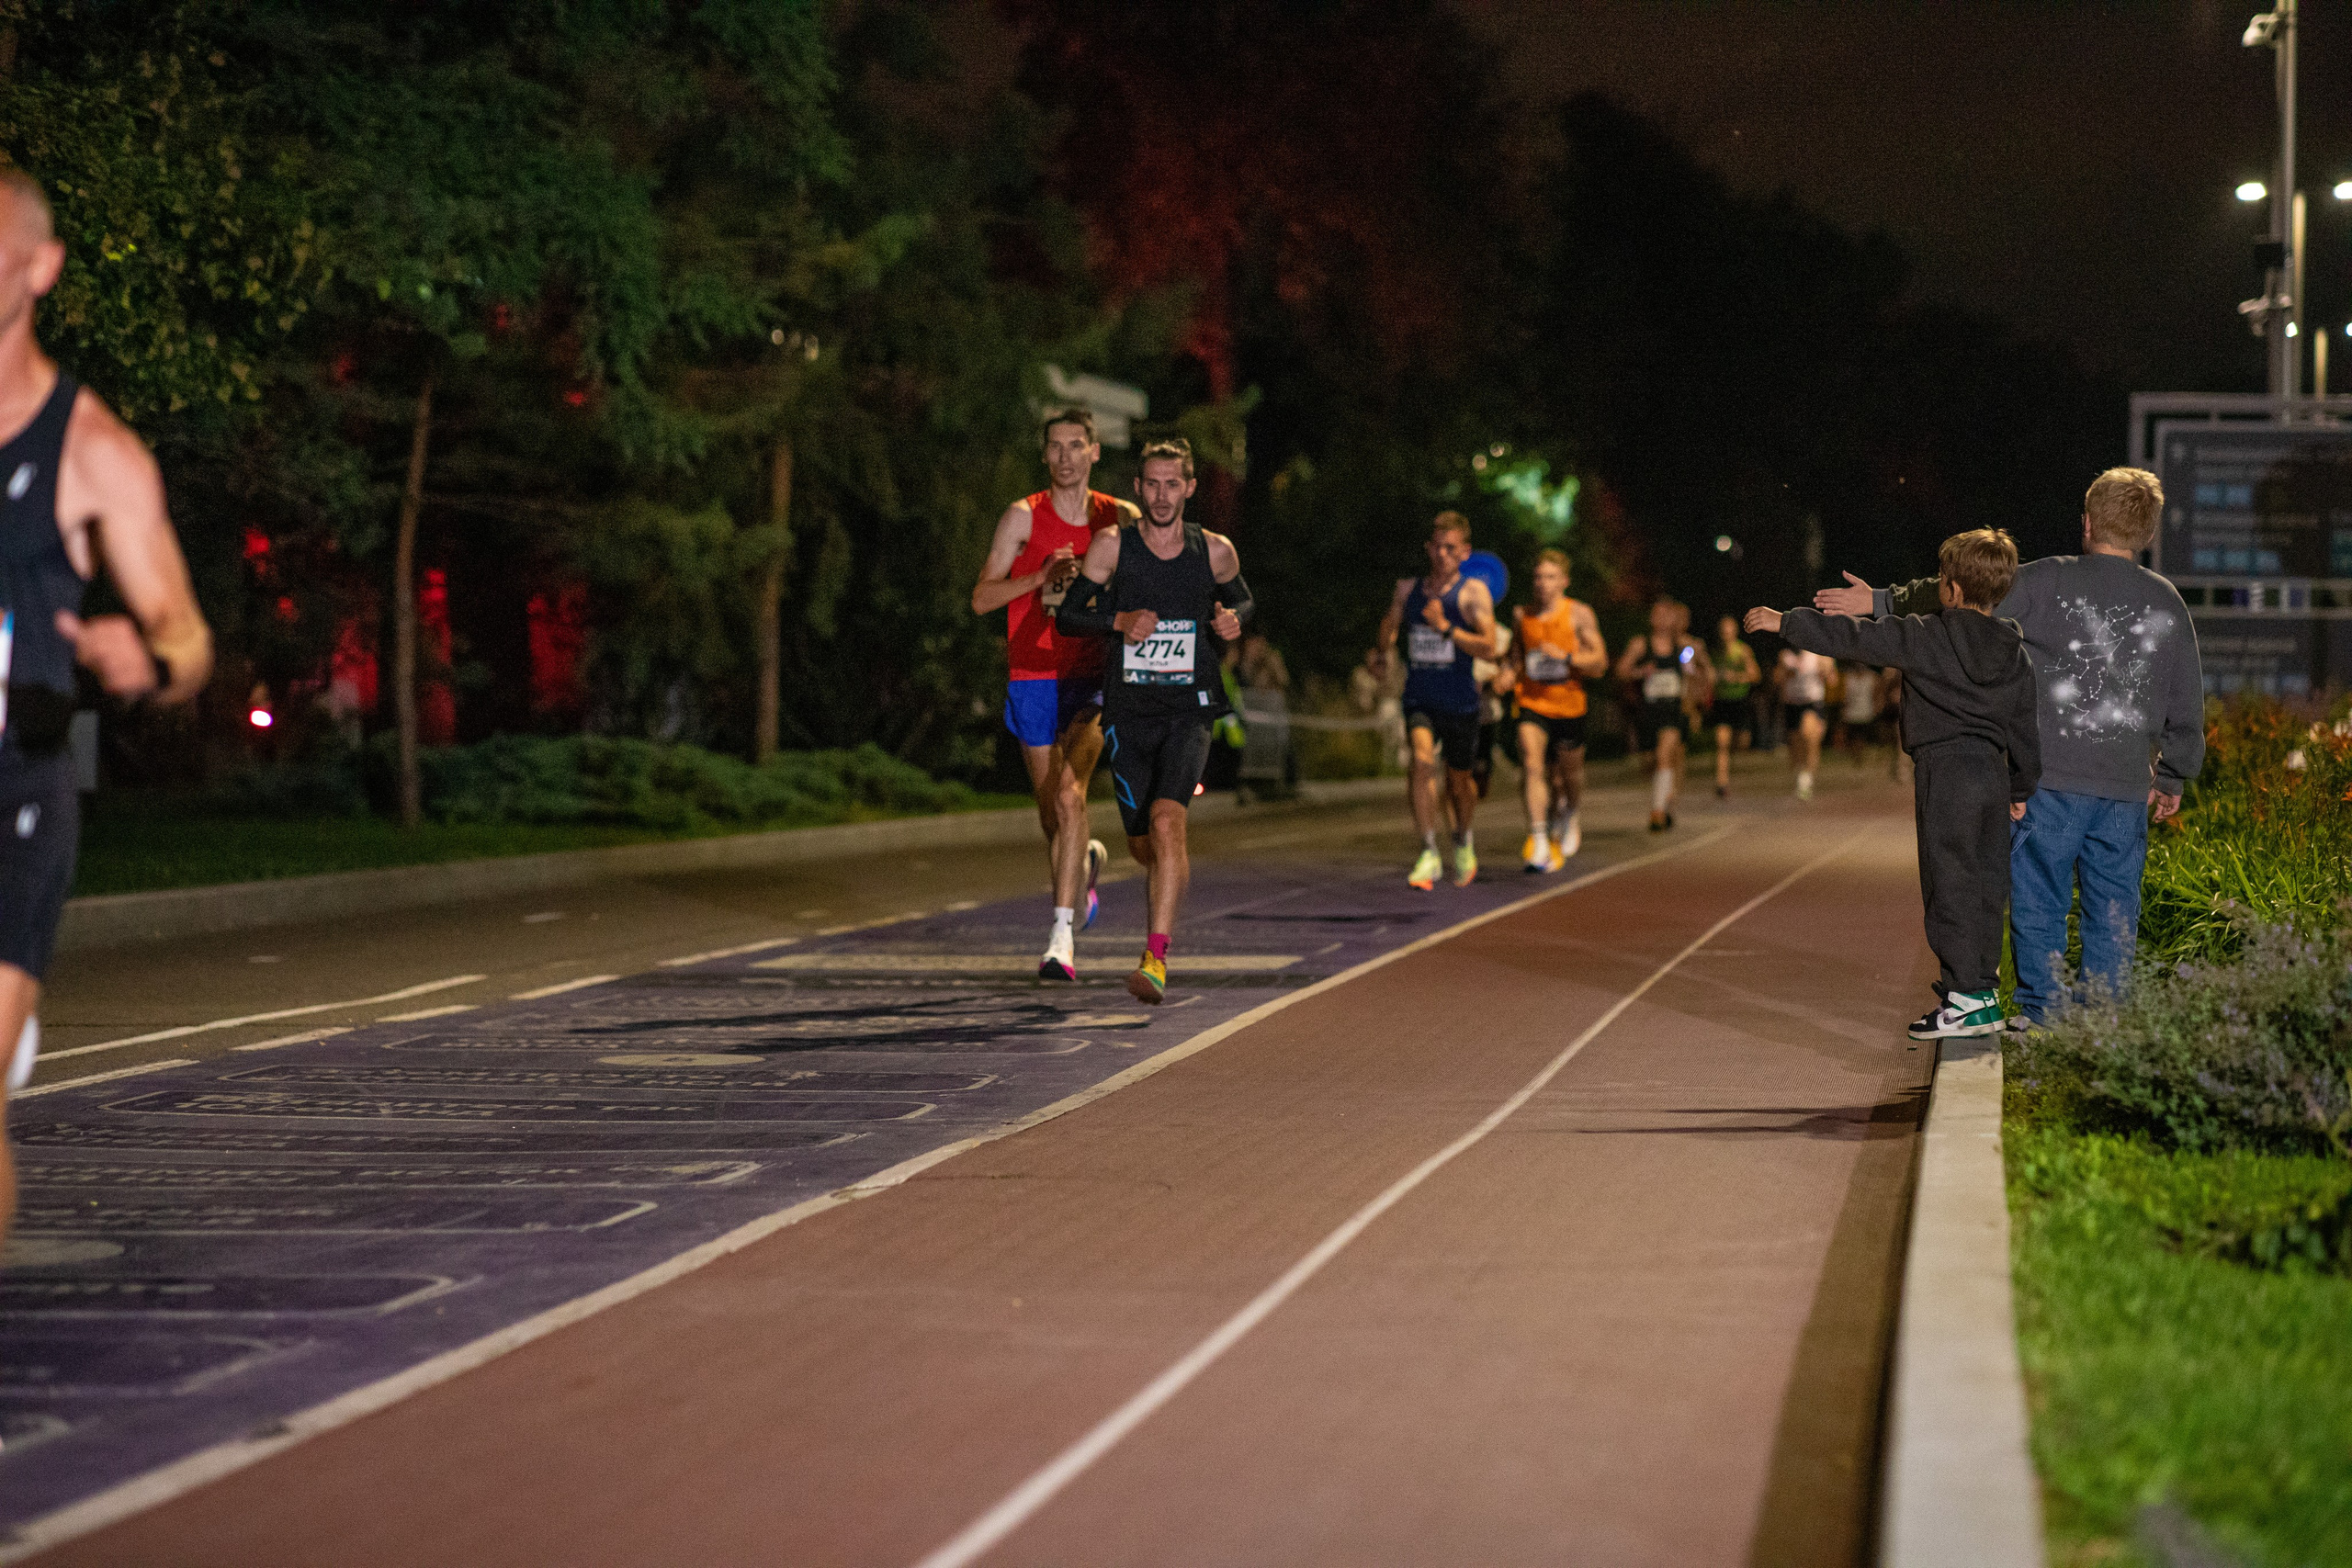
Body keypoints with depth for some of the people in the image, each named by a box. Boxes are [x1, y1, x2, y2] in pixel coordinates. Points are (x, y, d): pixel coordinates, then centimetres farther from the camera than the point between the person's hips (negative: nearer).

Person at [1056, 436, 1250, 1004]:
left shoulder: (1215, 551, 1)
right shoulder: (1113, 546, -2)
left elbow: (1241, 599, 20)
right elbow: (1068, 615, 1)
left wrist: (1232, 624, -3)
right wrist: (1119, 621, -18)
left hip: (1189, 710, -2)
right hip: (1129, 712, 2)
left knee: (1166, 821, -23)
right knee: (1143, 845, 10)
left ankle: (1156, 960, -25)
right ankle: (1173, 879, 49)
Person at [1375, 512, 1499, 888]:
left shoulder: (1473, 592, -6)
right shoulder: (1407, 589, 5)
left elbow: (1489, 648, -16)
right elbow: (1389, 627, 25)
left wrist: (1445, 628, -22)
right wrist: (1386, 651, 6)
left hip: (1460, 703, -1)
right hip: (1419, 698, 1)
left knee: (1459, 779, 14)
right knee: (1422, 759, -25)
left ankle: (1463, 839, 46)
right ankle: (1429, 855, -24)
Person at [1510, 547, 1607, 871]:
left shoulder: (1579, 614, -4)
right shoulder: (1523, 615, 6)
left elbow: (1599, 663, -6)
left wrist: (1565, 656, -21)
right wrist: (1511, 676, 2)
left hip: (1569, 705, -1)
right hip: (1532, 702, 1)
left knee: (1569, 774, 13)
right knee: (1531, 765, -20)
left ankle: (1571, 815, 49)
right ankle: (1540, 843, -25)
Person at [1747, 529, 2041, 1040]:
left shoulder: (1928, 637, -9)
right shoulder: (2014, 652, 9)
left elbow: (1854, 638, -7)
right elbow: (2024, 728, 15)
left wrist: (1786, 623, 1)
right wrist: (2022, 789, 26)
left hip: (1944, 772, -6)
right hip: (1993, 770, 6)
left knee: (1950, 884, -4)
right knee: (1985, 886, 12)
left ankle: (1968, 998, -7)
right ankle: (1981, 986, 16)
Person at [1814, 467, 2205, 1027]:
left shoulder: (2049, 582, -6)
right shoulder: (2166, 602, 7)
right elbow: (2187, 703, 12)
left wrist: (1881, 602, 4)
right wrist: (2173, 777, 23)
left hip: (2051, 776, -3)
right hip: (2127, 788, 3)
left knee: (2039, 898, 4)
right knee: (2112, 904, 9)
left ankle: (2039, 1016, 3)